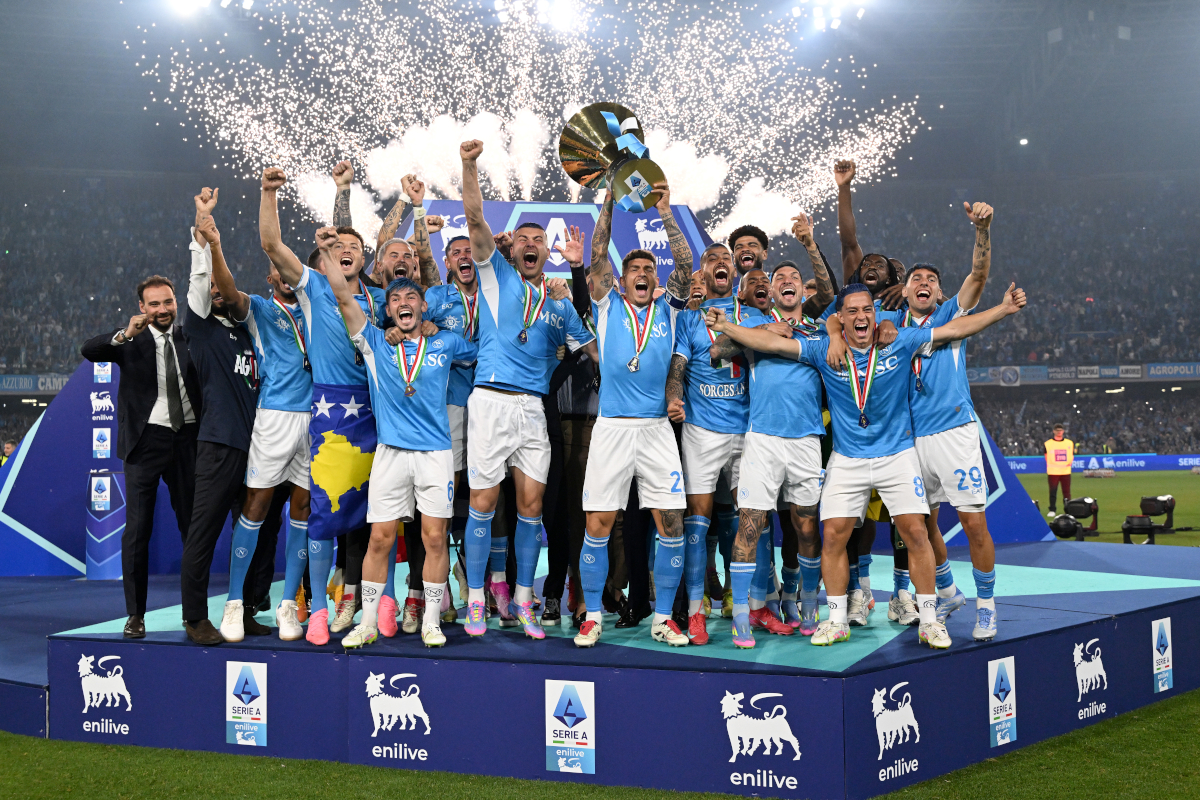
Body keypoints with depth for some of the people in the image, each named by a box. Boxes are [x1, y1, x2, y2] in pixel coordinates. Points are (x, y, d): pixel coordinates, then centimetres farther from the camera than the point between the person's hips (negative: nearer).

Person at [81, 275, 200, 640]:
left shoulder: (188, 337, 9)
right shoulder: (131, 341, 1)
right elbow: (89, 350, -16)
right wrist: (125, 335, -32)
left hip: (186, 438, 3)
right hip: (146, 439, -3)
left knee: (192, 524, 8)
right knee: (137, 528, -5)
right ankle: (135, 614, 2)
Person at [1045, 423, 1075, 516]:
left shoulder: (1070, 443, 11)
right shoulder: (1048, 444, 4)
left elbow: (1072, 455, 18)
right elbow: (1047, 458, 6)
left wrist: (1070, 462, -3)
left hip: (1066, 471, 2)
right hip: (1052, 472, -2)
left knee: (1066, 492, 3)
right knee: (1053, 492, -2)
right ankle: (1052, 510, 6)